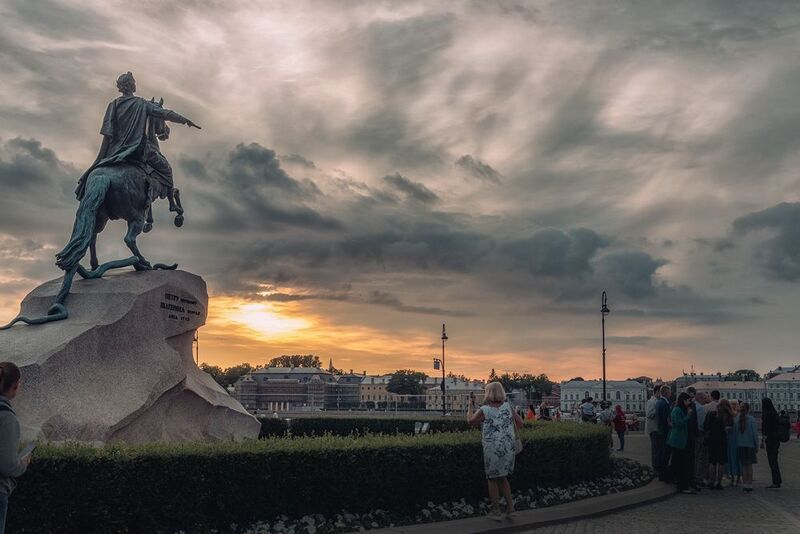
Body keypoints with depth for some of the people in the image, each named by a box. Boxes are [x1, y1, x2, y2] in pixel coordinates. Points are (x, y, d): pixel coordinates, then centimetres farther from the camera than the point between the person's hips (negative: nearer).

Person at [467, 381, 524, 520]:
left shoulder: (484, 410, -8)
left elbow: (471, 420, 8)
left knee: (492, 479, 9)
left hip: (492, 449, -4)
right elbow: (520, 423, 7)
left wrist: (471, 406, 23)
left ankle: (496, 512, 12)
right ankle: (510, 507, 13)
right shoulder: (508, 407, 2)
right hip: (508, 449, 4)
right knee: (503, 477, 19)